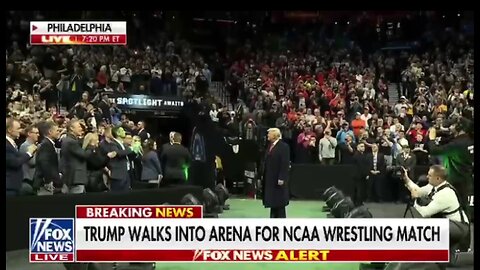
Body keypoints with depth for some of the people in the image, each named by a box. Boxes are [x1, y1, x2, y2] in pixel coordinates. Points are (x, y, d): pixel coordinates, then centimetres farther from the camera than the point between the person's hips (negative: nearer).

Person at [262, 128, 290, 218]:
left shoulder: (283, 146, -12)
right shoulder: (270, 146, 13)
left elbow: (285, 164, -17)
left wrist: (281, 178, -21)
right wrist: (264, 176, 12)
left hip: (278, 180, -8)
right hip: (269, 179, 8)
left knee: (279, 202, -1)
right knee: (272, 200, 11)